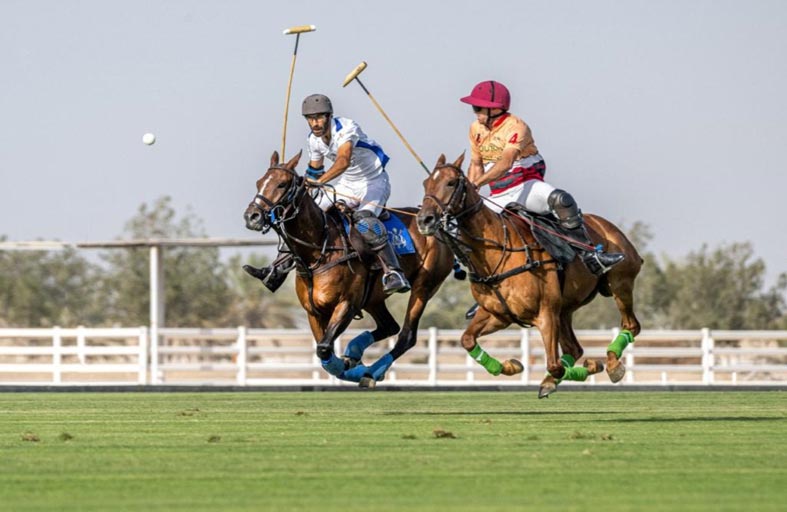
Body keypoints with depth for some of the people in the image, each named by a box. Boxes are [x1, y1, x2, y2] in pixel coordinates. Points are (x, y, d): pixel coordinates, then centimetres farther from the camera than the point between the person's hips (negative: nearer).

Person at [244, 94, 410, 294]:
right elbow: (314, 170, 15)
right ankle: (277, 271, 7)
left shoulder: (347, 128, -26)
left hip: (373, 182, -8)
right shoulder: (314, 139, -3)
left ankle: (394, 274, -37)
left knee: (365, 223, -36)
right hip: (346, 185, 8)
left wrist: (321, 180, -56)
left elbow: (343, 160, -43)